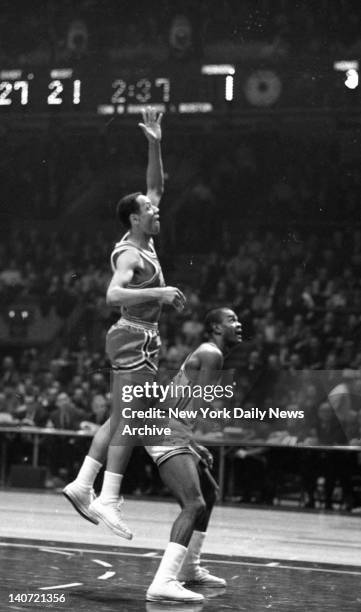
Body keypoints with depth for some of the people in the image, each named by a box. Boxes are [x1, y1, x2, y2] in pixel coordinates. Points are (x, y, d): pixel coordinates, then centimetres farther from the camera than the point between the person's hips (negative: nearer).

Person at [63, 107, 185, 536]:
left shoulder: (142, 242, 12)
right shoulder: (129, 255, -14)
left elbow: (156, 187, 20)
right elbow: (113, 294, -31)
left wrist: (155, 145, 12)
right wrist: (158, 292, -32)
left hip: (136, 339, 10)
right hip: (136, 338, -10)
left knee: (118, 419, 11)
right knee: (128, 421, -10)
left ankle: (82, 485, 11)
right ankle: (108, 500, -10)